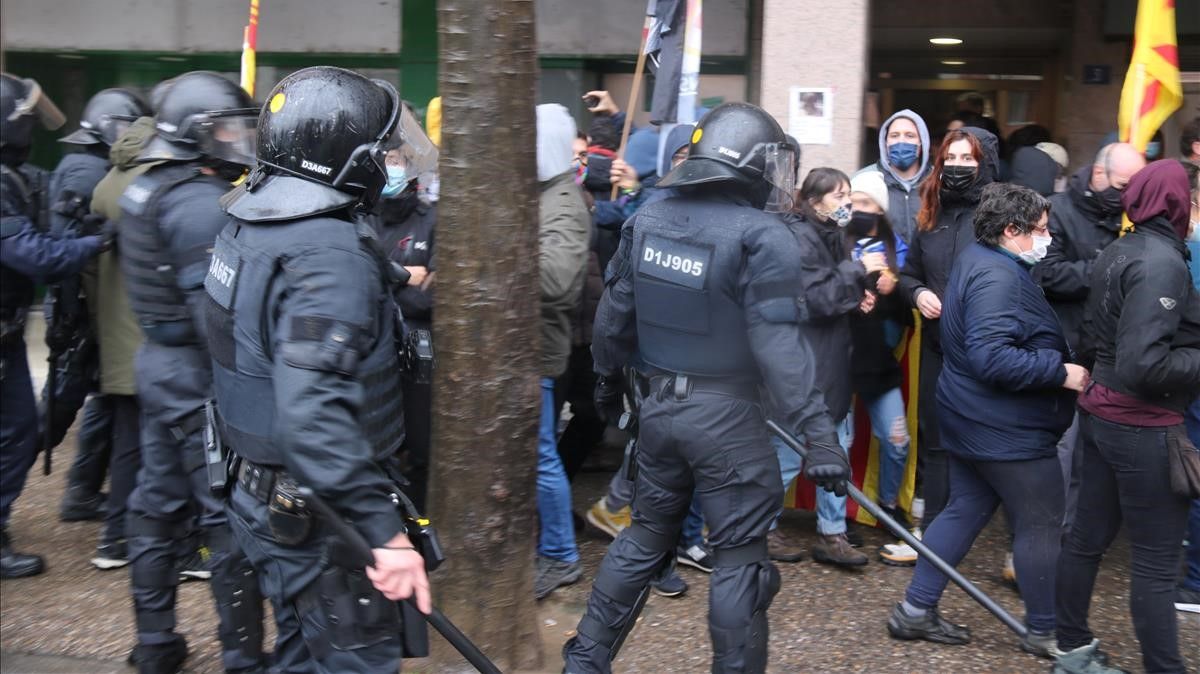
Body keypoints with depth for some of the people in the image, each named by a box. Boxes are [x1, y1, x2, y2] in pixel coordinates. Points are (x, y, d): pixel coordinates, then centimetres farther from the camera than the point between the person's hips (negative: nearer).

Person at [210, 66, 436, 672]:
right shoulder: (330, 257, -26)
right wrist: (385, 531, -34)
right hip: (324, 519, -9)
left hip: (262, 499, 9)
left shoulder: (247, 224, 4)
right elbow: (313, 417, -36)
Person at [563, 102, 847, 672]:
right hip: (726, 414, -6)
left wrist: (608, 376, 26)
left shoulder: (647, 221, 4)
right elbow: (778, 344, -21)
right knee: (739, 556, 6)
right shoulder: (761, 237, -15)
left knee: (646, 536, 20)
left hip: (660, 404, 7)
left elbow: (615, 314, 10)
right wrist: (818, 432, -20)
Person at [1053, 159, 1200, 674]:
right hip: (1143, 426, -9)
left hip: (1101, 412, 9)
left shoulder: (1116, 252, 7)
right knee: (1157, 560, 0)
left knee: (1088, 535, 17)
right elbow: (1142, 364, -26)